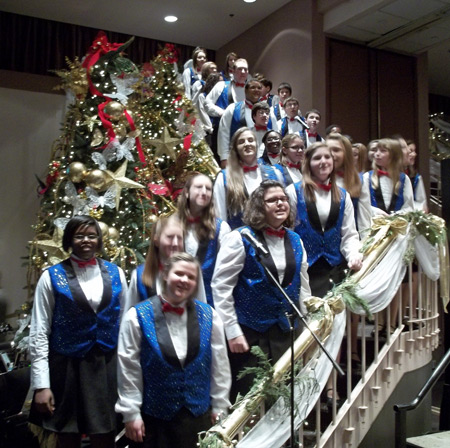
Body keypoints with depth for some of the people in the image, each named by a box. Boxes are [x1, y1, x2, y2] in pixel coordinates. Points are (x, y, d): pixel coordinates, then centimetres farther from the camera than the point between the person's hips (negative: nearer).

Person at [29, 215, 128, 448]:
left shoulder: (115, 273, 3)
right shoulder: (52, 277, -4)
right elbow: (39, 333, -5)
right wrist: (41, 385, -9)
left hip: (108, 365, 2)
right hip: (67, 367, -2)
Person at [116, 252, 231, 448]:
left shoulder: (209, 316, 0)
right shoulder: (138, 316, -7)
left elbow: (220, 366, 4)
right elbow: (128, 369, -5)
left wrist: (219, 407, 5)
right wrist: (131, 413, -5)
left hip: (199, 414, 2)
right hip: (153, 415, -2)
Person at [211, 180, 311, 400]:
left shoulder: (295, 241, 8)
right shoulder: (240, 238, -11)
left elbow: (302, 287, 14)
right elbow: (220, 286, -13)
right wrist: (232, 331, -15)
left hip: (286, 331, 5)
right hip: (248, 332, -5)